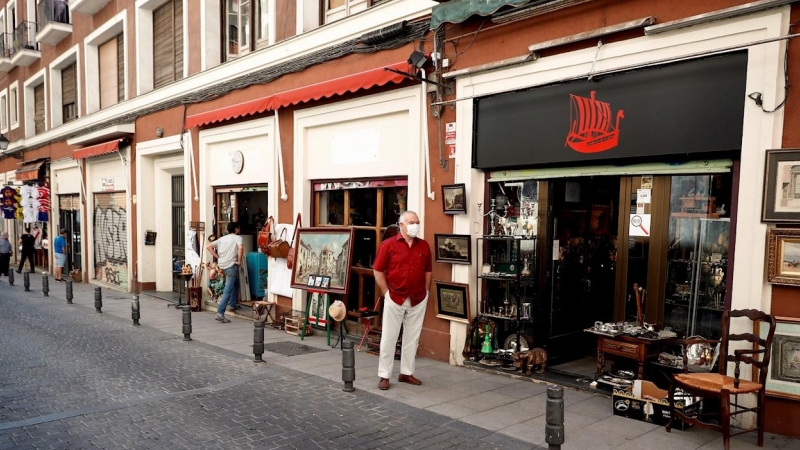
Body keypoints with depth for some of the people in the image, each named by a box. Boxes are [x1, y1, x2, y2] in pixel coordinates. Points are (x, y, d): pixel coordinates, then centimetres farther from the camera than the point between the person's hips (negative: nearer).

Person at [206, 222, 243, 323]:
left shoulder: (222, 238, 17)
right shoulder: (237, 237, -2)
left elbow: (209, 246, 11)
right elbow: (240, 248, -23)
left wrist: (218, 257, 11)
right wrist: (239, 261, -12)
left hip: (222, 265, 8)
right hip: (231, 266, -8)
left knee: (235, 283, 29)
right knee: (228, 290, -9)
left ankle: (233, 305, 35)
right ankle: (220, 313, -17)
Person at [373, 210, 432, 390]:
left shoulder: (424, 246, 5)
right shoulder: (389, 244, -7)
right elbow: (378, 271, -4)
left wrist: (426, 291, 7)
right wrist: (387, 292, -7)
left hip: (418, 300, 4)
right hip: (395, 298, -4)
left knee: (412, 338, 10)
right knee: (389, 337, 2)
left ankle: (406, 373, 23)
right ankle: (384, 376, 10)